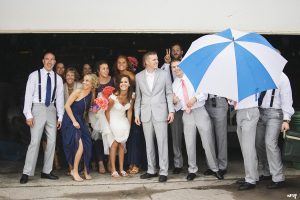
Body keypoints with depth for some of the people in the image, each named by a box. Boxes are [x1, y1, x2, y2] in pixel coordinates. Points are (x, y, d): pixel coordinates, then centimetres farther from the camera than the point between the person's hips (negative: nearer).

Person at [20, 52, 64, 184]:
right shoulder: (34, 75, -2)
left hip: (51, 110, 4)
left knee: (52, 141, 5)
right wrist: (28, 115, -11)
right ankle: (27, 173, -1)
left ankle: (46, 171, 15)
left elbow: (60, 98, 9)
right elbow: (28, 95, -5)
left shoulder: (58, 79, 8)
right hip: (38, 108, -4)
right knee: (35, 141, -9)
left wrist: (60, 117, 4)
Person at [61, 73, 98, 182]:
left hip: (80, 122, 6)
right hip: (70, 121, -6)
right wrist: (74, 121, -13)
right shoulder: (78, 92, -12)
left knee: (87, 145, 0)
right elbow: (67, 105, -13)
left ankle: (86, 170, 16)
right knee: (80, 145, -16)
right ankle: (74, 171, 0)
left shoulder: (91, 95, 6)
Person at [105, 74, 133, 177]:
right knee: (114, 144, -8)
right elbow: (107, 111, -12)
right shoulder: (113, 97, -23)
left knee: (122, 145, 4)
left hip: (124, 123, 4)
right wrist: (109, 125, -8)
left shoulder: (130, 96, -8)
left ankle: (121, 169, 9)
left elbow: (129, 111, 4)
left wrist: (129, 124, 3)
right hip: (113, 122, -4)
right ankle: (113, 170, -4)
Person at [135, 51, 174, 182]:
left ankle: (163, 171, 4)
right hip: (146, 114, 2)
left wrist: (171, 111, -5)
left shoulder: (164, 74, 2)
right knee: (149, 143, 9)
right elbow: (138, 96, 9)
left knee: (162, 143, -3)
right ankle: (151, 170, 20)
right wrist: (136, 114, 5)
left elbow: (169, 93, 3)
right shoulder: (139, 76, 7)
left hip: (160, 113, -2)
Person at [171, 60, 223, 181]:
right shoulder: (174, 85, 10)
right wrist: (175, 102, -11)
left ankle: (214, 169, 14)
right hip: (187, 115, 3)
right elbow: (178, 106, 11)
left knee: (208, 142, 0)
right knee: (189, 144, 4)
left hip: (200, 112, -2)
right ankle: (192, 170, 17)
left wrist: (195, 98, -19)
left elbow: (205, 93, -2)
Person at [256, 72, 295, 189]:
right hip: (259, 112, 6)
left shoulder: (281, 77, -6)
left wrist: (286, 120, -14)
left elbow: (286, 99, -8)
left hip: (274, 113, -6)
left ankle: (278, 178, -8)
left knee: (270, 143, -15)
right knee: (259, 143, 7)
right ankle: (265, 173, 24)